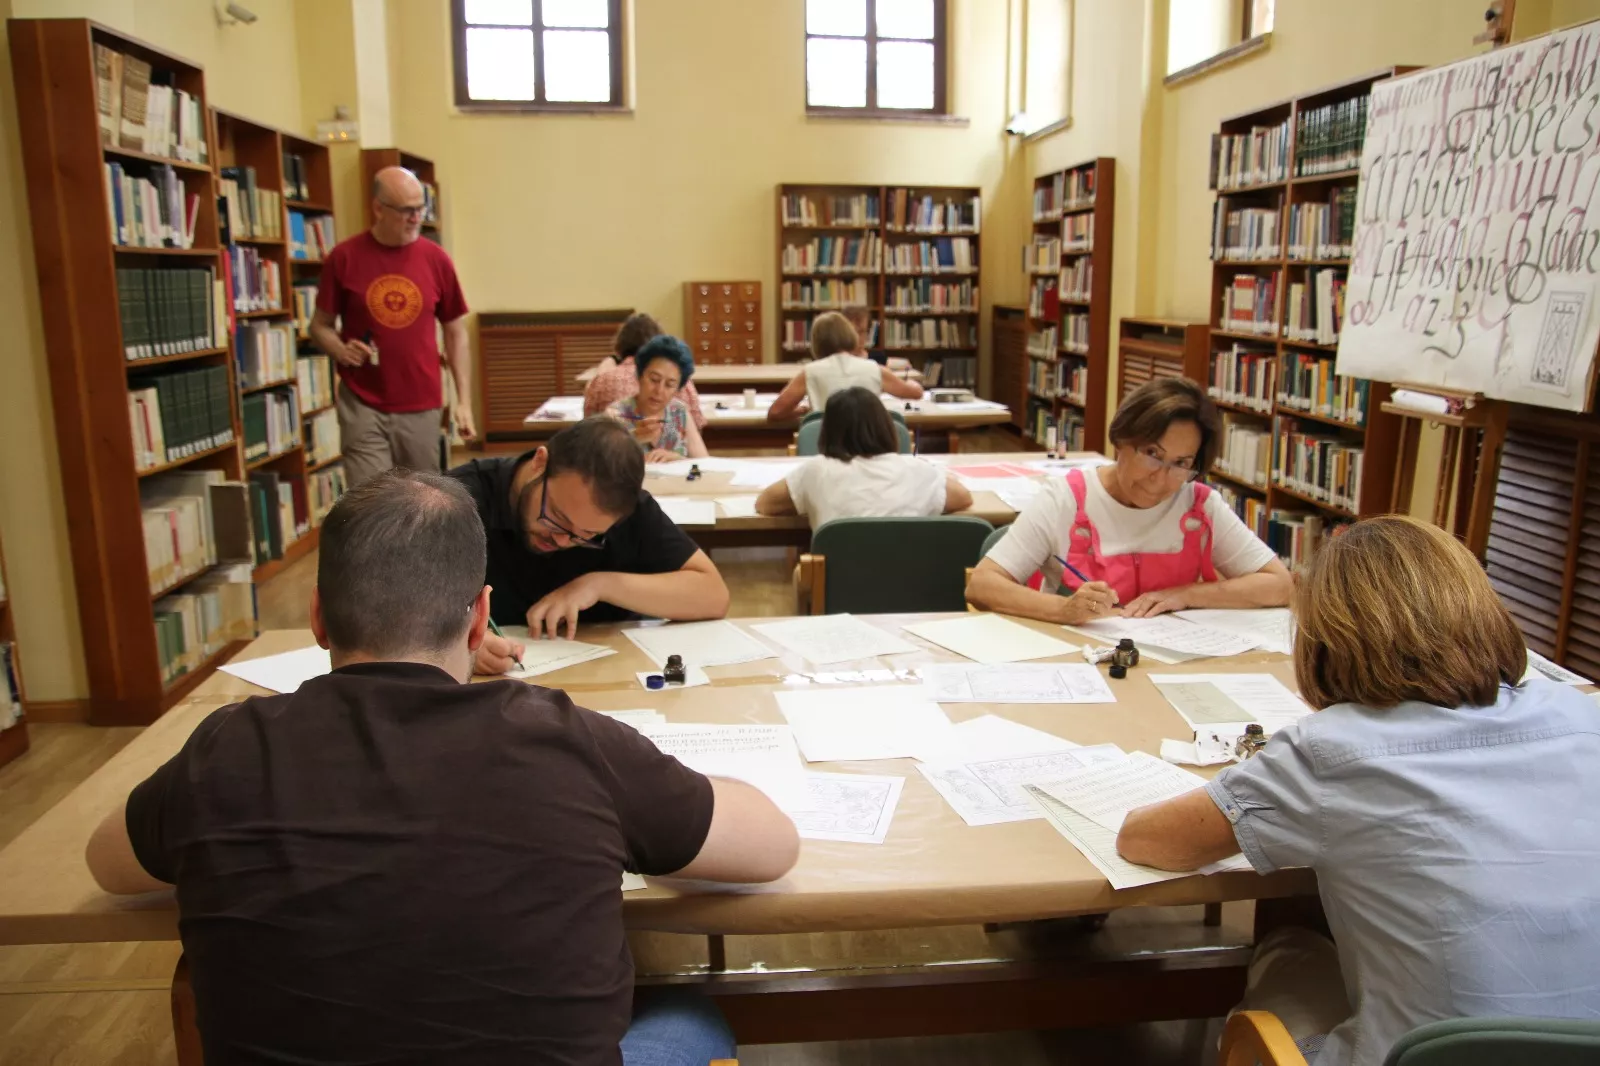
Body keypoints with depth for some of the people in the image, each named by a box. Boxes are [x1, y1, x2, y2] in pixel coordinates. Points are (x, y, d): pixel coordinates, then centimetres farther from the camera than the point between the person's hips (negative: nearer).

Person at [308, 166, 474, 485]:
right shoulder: (344, 257, -3)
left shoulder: (436, 259, 2)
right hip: (363, 406, -2)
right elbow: (320, 325, 7)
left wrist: (464, 401, 1)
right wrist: (341, 350, -16)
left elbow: (455, 332, 7)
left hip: (422, 407, 2)